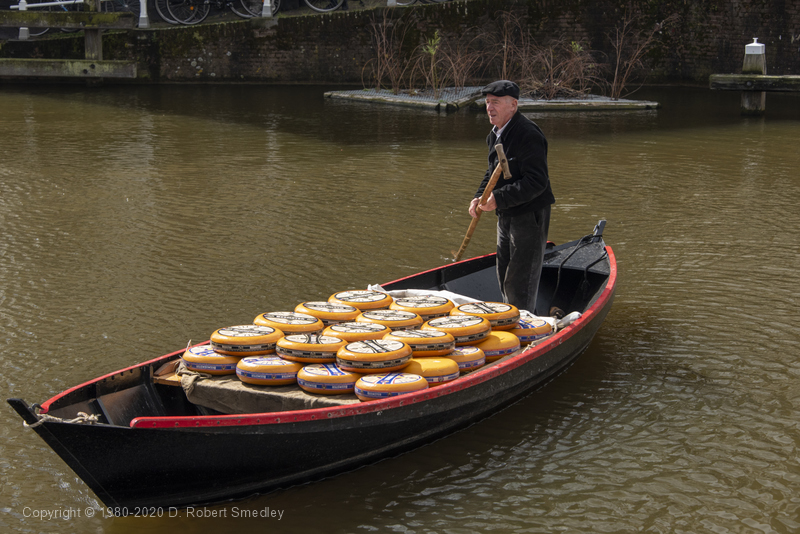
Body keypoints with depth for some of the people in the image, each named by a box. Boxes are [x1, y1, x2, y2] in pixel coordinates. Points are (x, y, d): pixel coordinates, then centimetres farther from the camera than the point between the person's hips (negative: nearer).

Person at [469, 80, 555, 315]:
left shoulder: (528, 135, -22)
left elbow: (536, 182, -27)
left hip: (530, 215, -10)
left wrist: (499, 199, -29)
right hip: (506, 215, 10)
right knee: (505, 278, 20)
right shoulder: (495, 135, 10)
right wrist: (479, 197, 2)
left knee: (520, 283, -5)